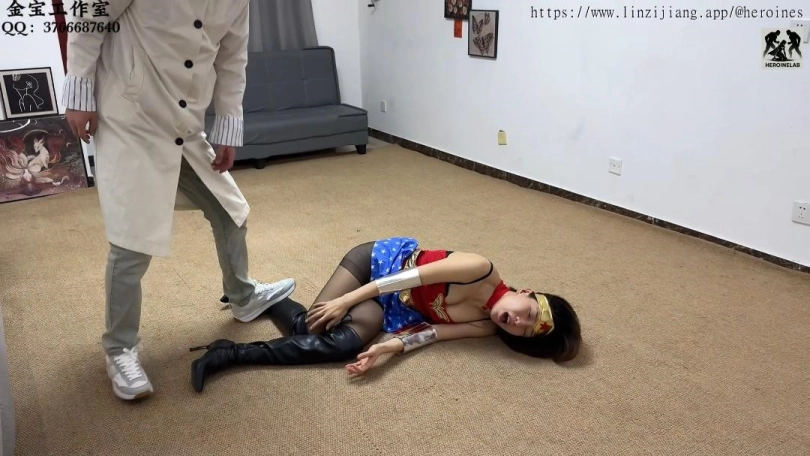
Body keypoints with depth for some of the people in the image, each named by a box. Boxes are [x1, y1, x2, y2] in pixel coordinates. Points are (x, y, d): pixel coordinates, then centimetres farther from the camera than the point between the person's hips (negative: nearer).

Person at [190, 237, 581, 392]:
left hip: (393, 309, 4)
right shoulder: (482, 271, -26)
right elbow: (412, 276, -24)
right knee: (312, 326, -23)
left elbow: (429, 332, -12)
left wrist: (385, 349, -29)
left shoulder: (485, 327, -9)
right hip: (382, 263, -4)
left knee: (347, 345, -22)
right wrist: (345, 301, -24)